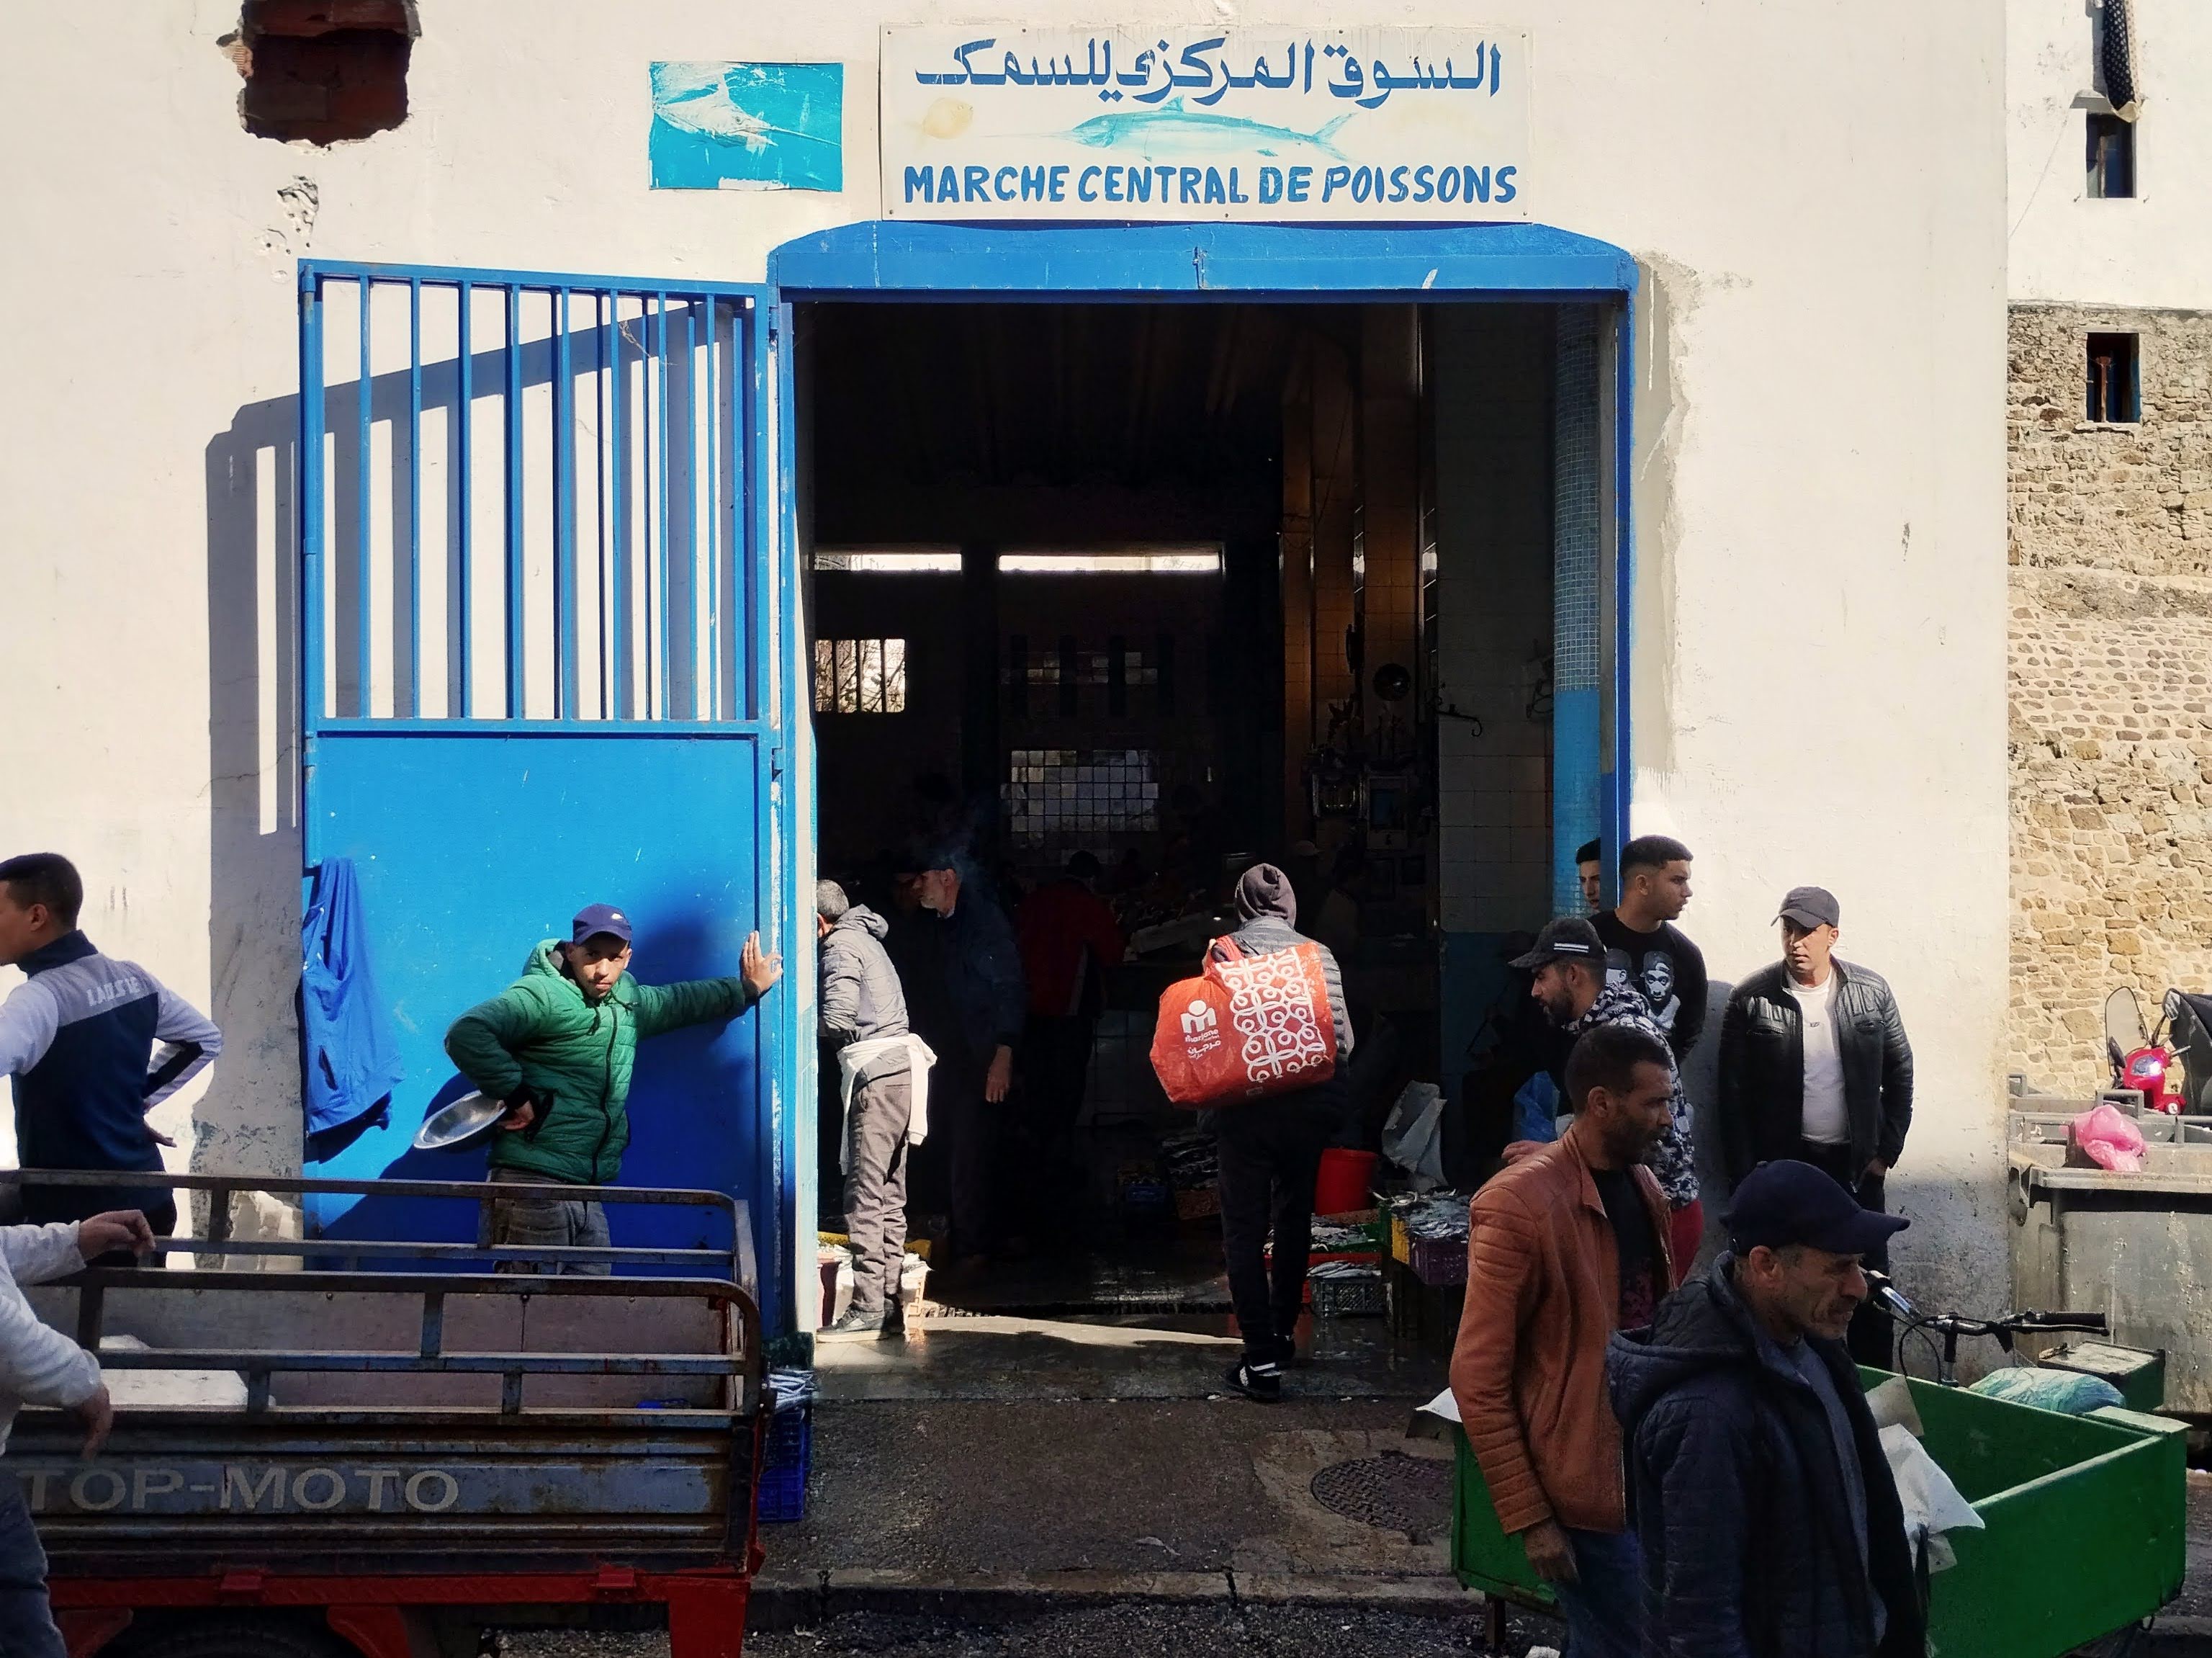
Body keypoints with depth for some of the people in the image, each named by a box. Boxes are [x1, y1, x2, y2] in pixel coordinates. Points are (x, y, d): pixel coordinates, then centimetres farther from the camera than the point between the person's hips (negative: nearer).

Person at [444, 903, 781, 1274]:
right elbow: (466, 1034, -22)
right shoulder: (542, 995, -9)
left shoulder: (628, 1000, 17)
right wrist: (515, 1096, -18)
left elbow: (681, 1001, 37)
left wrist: (746, 989, 42)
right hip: (534, 1185, -8)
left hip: (587, 1191, 8)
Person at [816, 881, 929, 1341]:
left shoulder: (841, 947, -5)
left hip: (876, 1070, -10)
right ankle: (889, 1304, 10)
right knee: (890, 1193, 9)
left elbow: (836, 1019, -16)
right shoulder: (864, 937, 24)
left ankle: (867, 1308, -12)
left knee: (865, 1190, -10)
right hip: (900, 1065, 10)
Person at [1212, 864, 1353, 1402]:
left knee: (1244, 1227, 3)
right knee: (1294, 1217, 21)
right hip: (1310, 1101, 3)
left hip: (1245, 1101, -3)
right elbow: (1343, 1040, -2)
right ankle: (1283, 1333, 33)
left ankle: (1261, 1359, -2)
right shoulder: (1319, 954, 0)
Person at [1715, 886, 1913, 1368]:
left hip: (1857, 1165, 2)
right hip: (1784, 1165, -2)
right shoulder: (1751, 999, -6)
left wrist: (1886, 1151, 3)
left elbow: (1899, 1071, 9)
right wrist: (1745, 1178, -6)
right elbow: (1733, 1095, -4)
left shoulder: (1871, 991, 0)